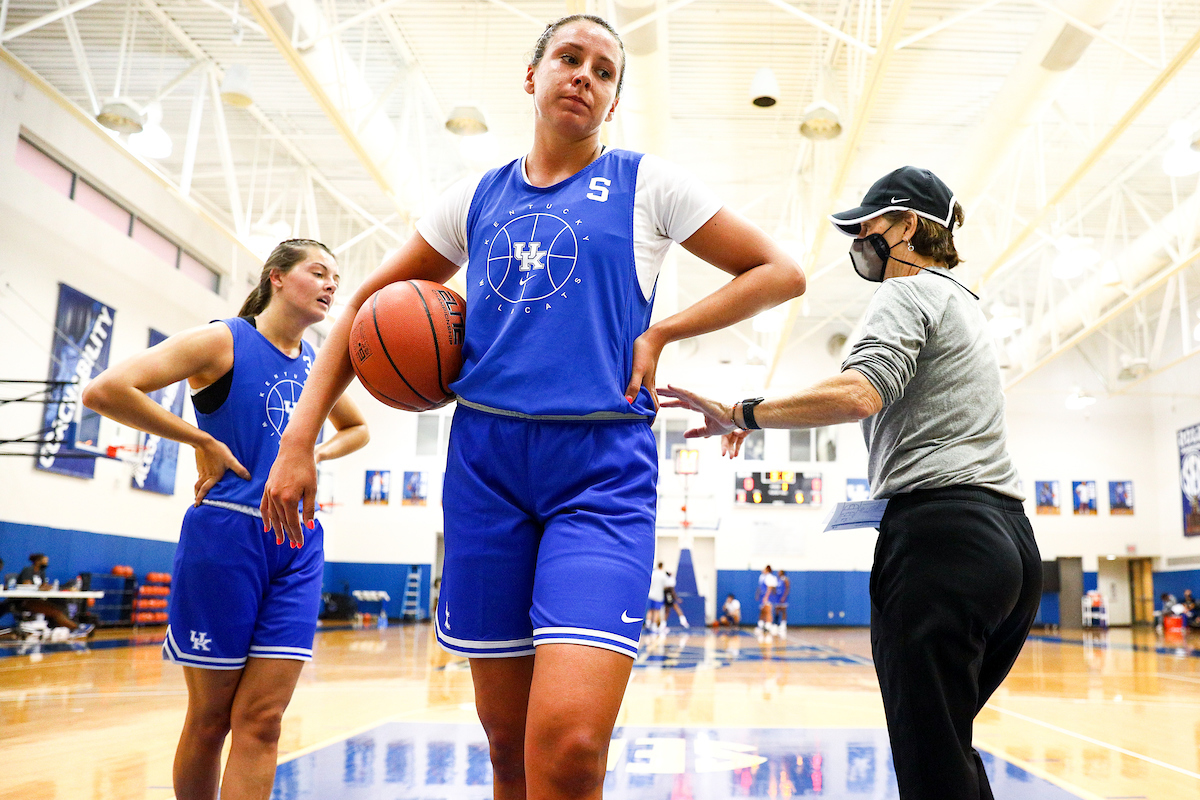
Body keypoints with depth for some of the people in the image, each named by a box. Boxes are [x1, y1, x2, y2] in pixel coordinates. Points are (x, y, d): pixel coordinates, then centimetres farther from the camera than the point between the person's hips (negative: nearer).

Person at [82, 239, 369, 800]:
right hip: (224, 533, -5)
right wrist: (204, 442, -11)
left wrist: (316, 453, 11)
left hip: (297, 544, 5)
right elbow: (104, 391, -13)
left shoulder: (320, 365, 13)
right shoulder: (223, 340, -4)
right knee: (210, 717, 6)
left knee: (261, 720, 0)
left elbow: (357, 428, 32)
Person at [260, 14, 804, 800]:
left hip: (603, 470, -3)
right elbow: (368, 306, 17)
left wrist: (661, 333, -4)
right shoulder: (476, 197, 14)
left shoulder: (647, 184, 6)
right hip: (485, 462, 3)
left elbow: (781, 272, 8)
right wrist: (300, 438, 7)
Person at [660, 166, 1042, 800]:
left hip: (940, 538, -10)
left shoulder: (907, 293, -3)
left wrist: (743, 414, -19)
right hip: (1009, 543, 10)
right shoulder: (963, 303, 26)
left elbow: (859, 392, -22)